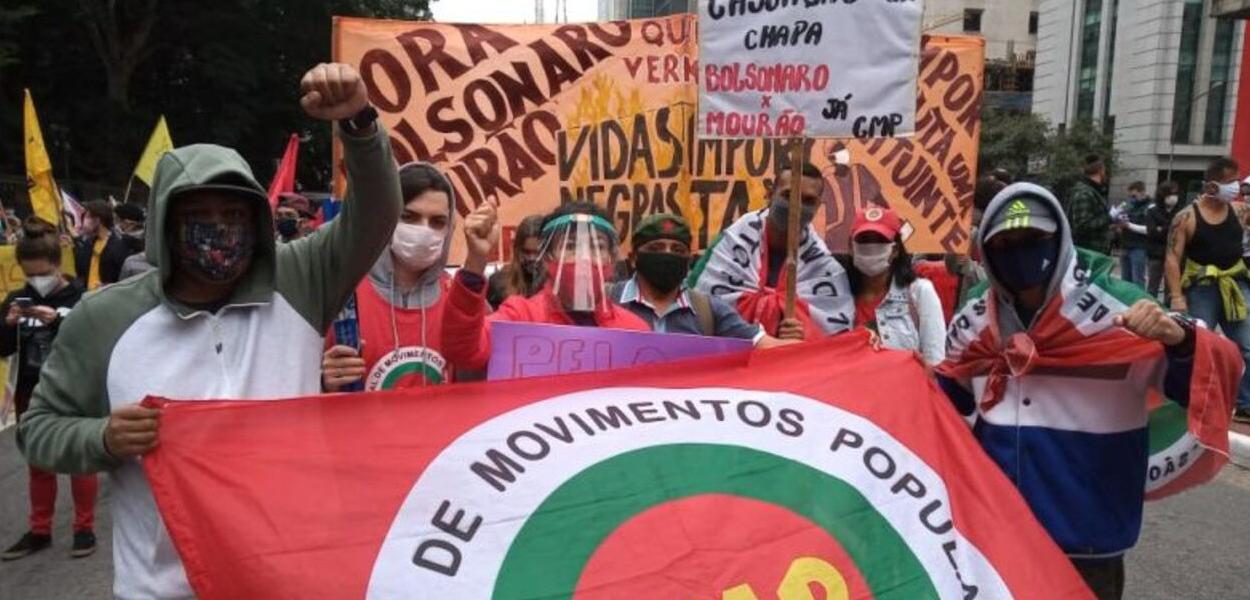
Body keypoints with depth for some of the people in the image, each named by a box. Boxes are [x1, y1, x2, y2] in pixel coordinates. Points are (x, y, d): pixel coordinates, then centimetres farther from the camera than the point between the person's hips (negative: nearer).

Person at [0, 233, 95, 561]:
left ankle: (85, 528, 21)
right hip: (32, 398, 5)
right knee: (39, 465, 17)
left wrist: (57, 322, -30)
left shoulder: (80, 299, -11)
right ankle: (40, 530, 30)